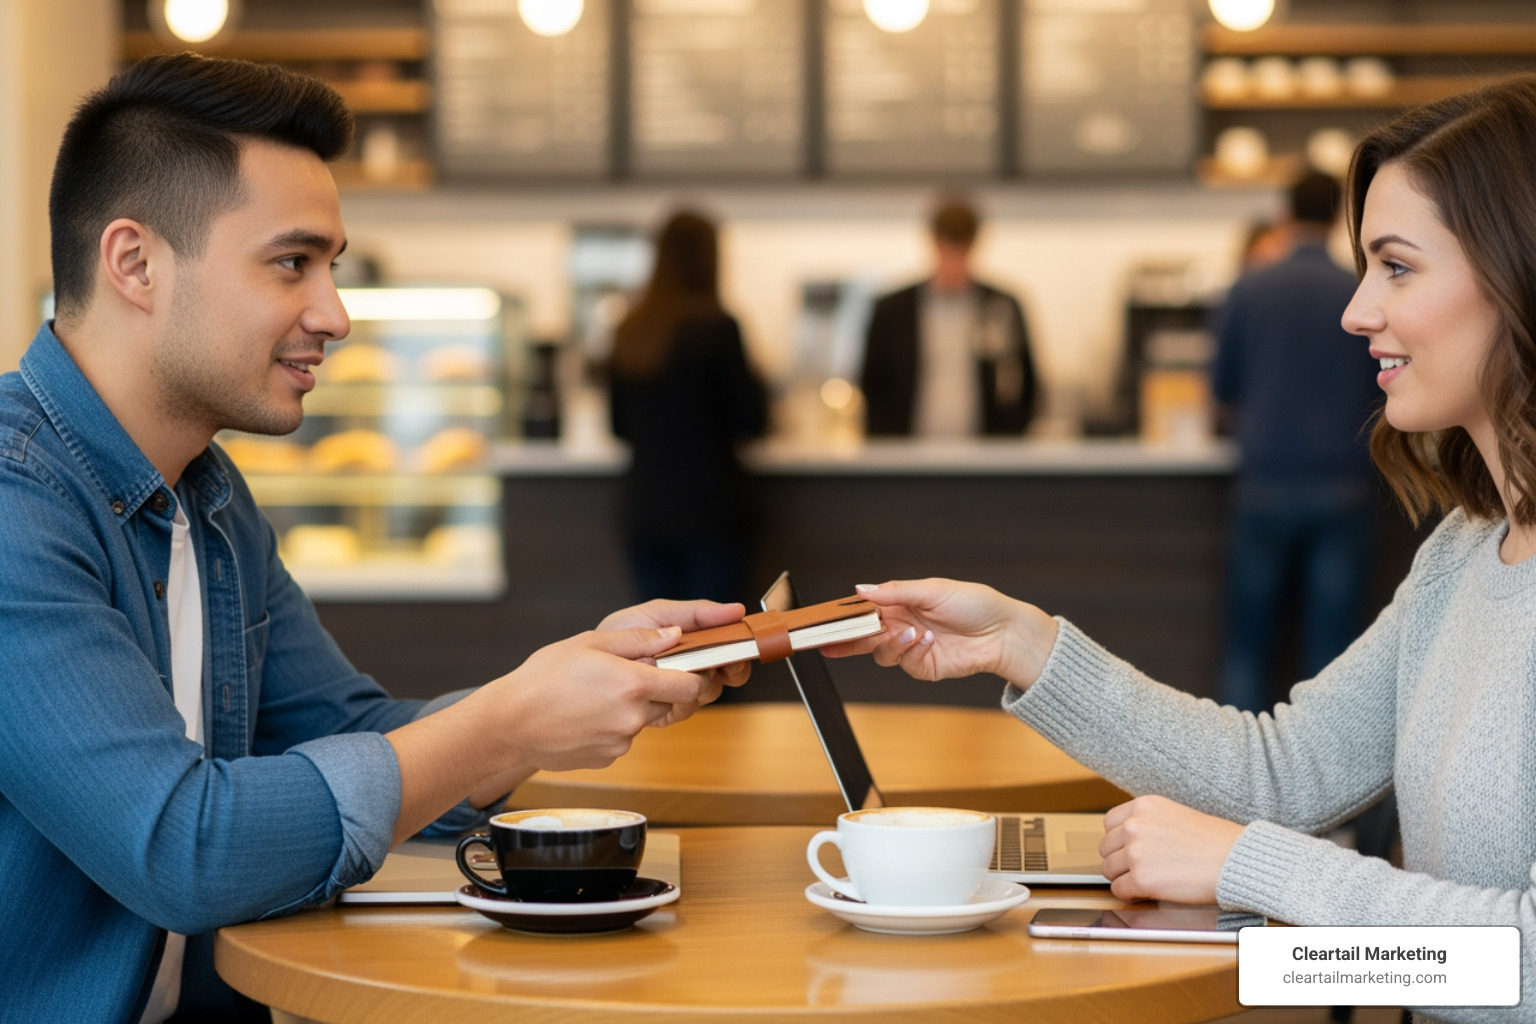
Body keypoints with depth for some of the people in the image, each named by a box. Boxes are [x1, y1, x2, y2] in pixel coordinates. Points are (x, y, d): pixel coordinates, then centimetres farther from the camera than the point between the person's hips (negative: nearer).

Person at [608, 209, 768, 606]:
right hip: (709, 510, -5)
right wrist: (755, 384, 11)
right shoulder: (716, 327, -11)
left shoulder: (629, 332, 5)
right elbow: (752, 421, -8)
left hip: (644, 511, 5)